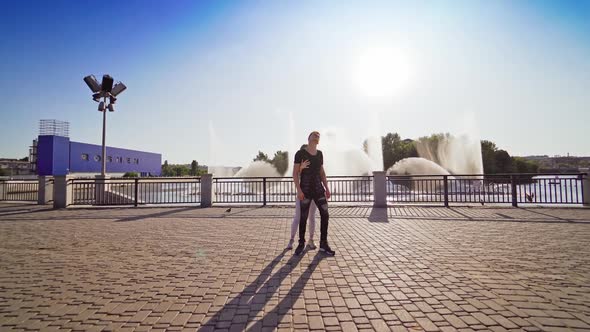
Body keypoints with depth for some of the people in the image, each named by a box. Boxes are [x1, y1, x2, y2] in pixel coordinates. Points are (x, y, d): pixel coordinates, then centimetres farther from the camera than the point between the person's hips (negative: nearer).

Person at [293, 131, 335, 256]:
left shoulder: (320, 153, 11)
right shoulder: (300, 153, -6)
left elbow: (322, 172, 15)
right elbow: (295, 173, -8)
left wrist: (327, 188, 8)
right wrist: (298, 190, -17)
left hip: (318, 188, 5)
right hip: (305, 189, -4)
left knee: (325, 215, -1)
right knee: (303, 217, 2)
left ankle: (323, 244, 12)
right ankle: (301, 244, 22)